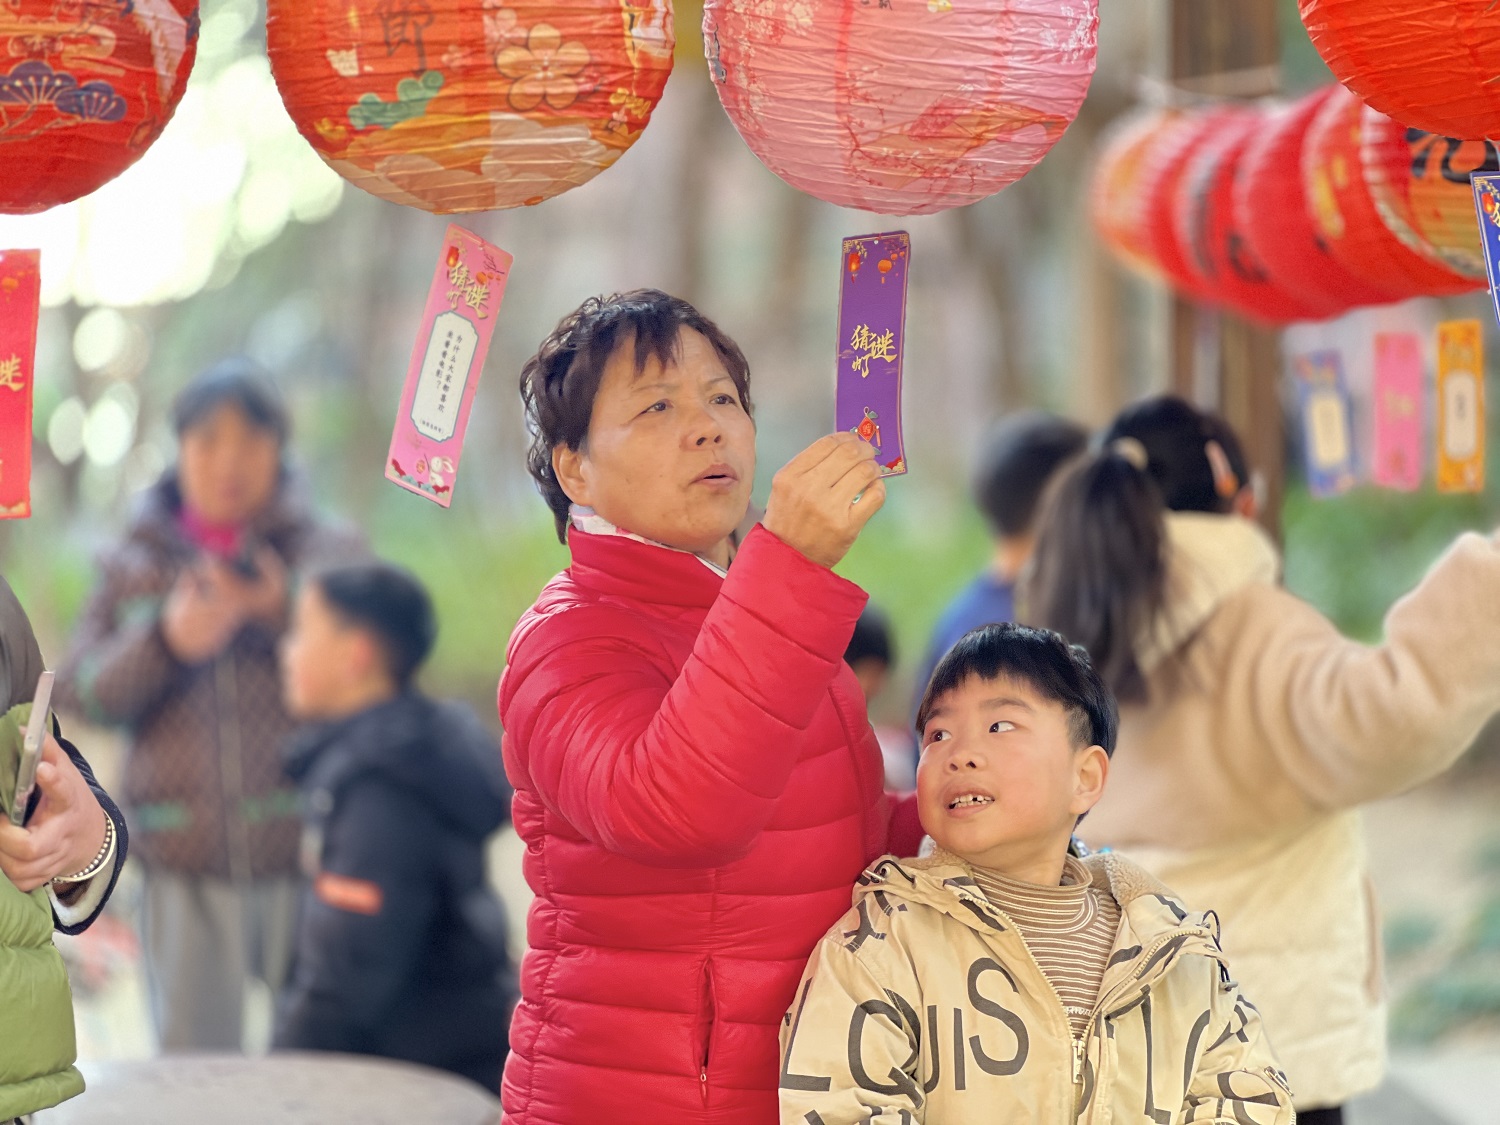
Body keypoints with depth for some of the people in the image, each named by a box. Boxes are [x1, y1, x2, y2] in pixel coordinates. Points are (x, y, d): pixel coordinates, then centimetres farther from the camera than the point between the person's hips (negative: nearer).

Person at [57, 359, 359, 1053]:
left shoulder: (329, 554, 7)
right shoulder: (134, 566, 12)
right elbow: (80, 690, 4)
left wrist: (284, 617, -17)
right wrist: (167, 643, -13)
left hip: (307, 862, -1)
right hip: (185, 870, 2)